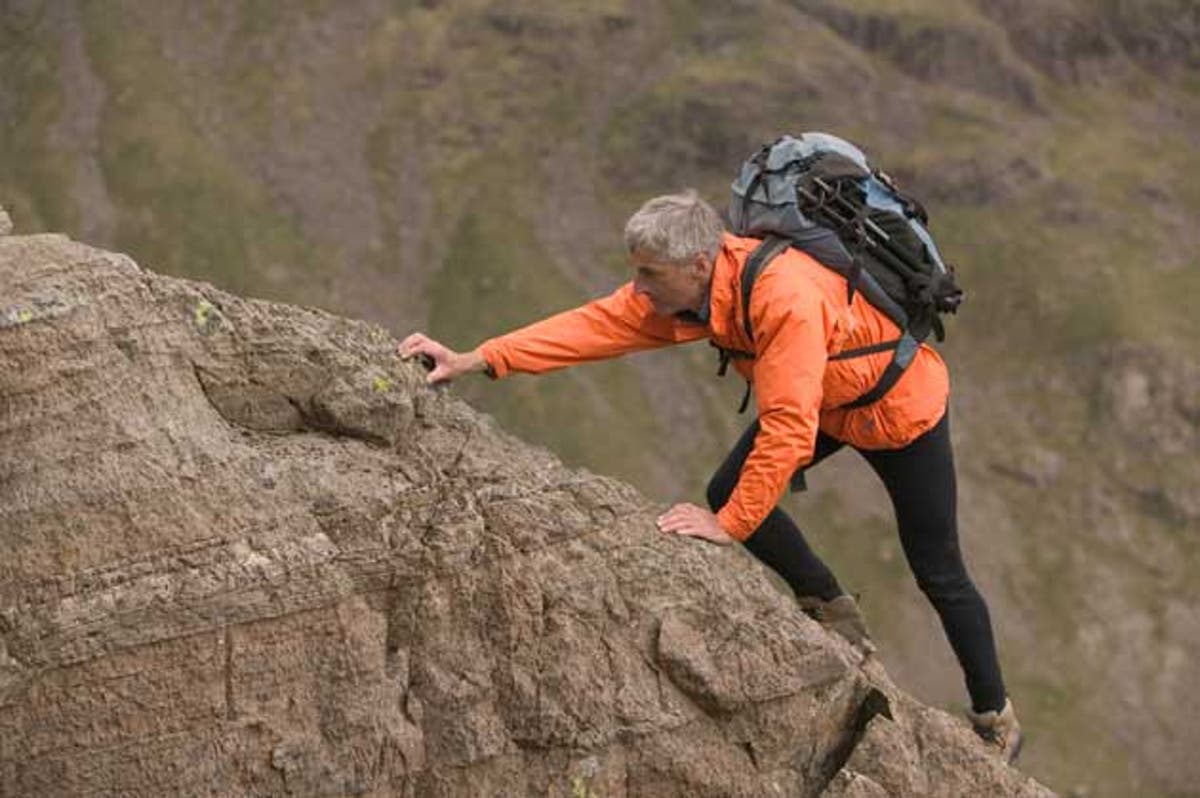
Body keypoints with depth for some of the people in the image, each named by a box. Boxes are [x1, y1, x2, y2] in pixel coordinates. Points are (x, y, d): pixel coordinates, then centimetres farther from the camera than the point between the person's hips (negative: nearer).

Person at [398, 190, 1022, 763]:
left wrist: (732, 525, -36)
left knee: (937, 573, 3)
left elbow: (787, 430, -41)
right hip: (823, 400, 7)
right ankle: (835, 616, 13)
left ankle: (994, 719, 22)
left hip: (898, 404, -7)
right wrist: (477, 360, -29)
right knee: (727, 492, -6)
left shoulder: (785, 298, -42)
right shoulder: (682, 285, -18)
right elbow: (596, 324, -21)